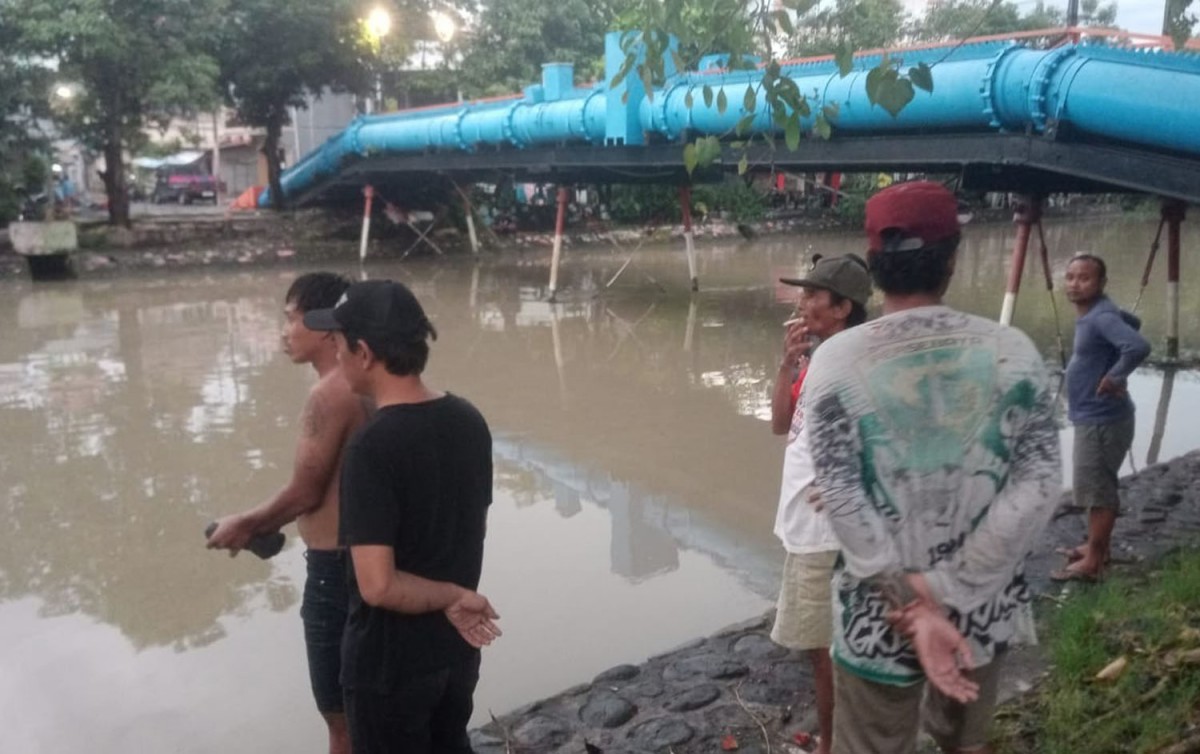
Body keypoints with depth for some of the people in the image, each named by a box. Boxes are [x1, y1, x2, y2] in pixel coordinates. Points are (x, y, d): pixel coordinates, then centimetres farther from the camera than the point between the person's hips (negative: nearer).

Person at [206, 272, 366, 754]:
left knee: (342, 713, 8)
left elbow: (305, 492, -18)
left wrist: (247, 525, -2)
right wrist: (267, 524, 18)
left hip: (337, 567, -9)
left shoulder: (329, 394, -22)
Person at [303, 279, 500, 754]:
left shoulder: (372, 447, -27)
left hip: (390, 659, -6)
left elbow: (377, 585, -29)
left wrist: (452, 598, -16)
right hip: (456, 645, 6)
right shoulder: (469, 421, -4)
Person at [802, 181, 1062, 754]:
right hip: (984, 604, 3)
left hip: (883, 612, -2)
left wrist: (913, 607, -14)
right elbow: (1039, 484, -10)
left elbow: (843, 501, -17)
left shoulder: (837, 359, -13)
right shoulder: (1012, 352, -7)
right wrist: (943, 588, -13)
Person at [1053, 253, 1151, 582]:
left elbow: (1139, 346, -39)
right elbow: (1131, 322, 28)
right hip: (1091, 417, 10)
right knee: (1098, 487, 20)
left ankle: (1092, 562, 7)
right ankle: (1096, 547, 33)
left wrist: (1114, 377, -25)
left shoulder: (1102, 317, -22)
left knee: (1096, 490, -2)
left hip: (1101, 419, -10)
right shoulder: (1091, 314, 8)